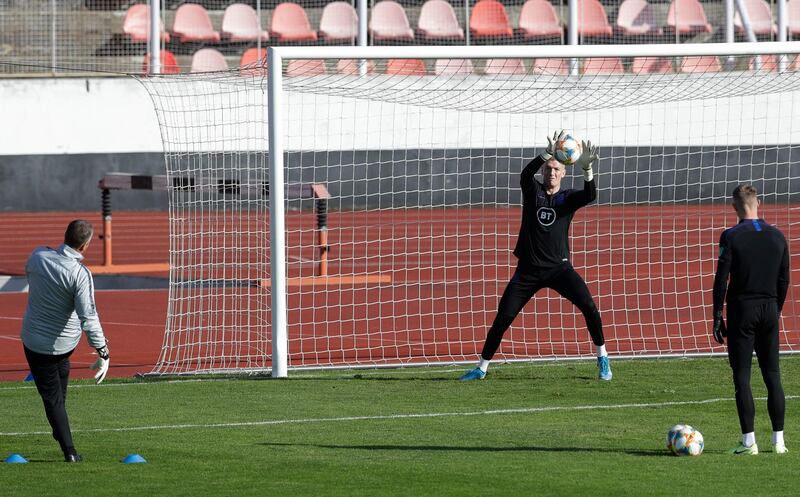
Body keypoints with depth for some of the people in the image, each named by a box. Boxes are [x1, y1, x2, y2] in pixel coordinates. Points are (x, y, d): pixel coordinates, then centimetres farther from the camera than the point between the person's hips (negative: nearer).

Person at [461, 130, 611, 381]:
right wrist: (547, 154, -39)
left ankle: (602, 358, -2)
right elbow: (525, 174, -21)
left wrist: (586, 168, -36)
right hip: (528, 269, 0)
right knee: (503, 317, -4)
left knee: (589, 307, -17)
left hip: (559, 267, 0)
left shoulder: (567, 198, 3)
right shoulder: (533, 190, 3)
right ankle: (482, 367, 10)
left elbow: (590, 195, -18)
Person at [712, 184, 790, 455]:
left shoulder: (731, 237, -9)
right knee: (772, 375, 9)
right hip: (769, 310, 4)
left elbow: (721, 280, -11)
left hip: (742, 310, -4)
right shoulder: (777, 236, 5)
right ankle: (778, 440, 7)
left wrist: (717, 317, -5)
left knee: (742, 377, -1)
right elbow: (784, 279, 9)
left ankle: (749, 440, -6)